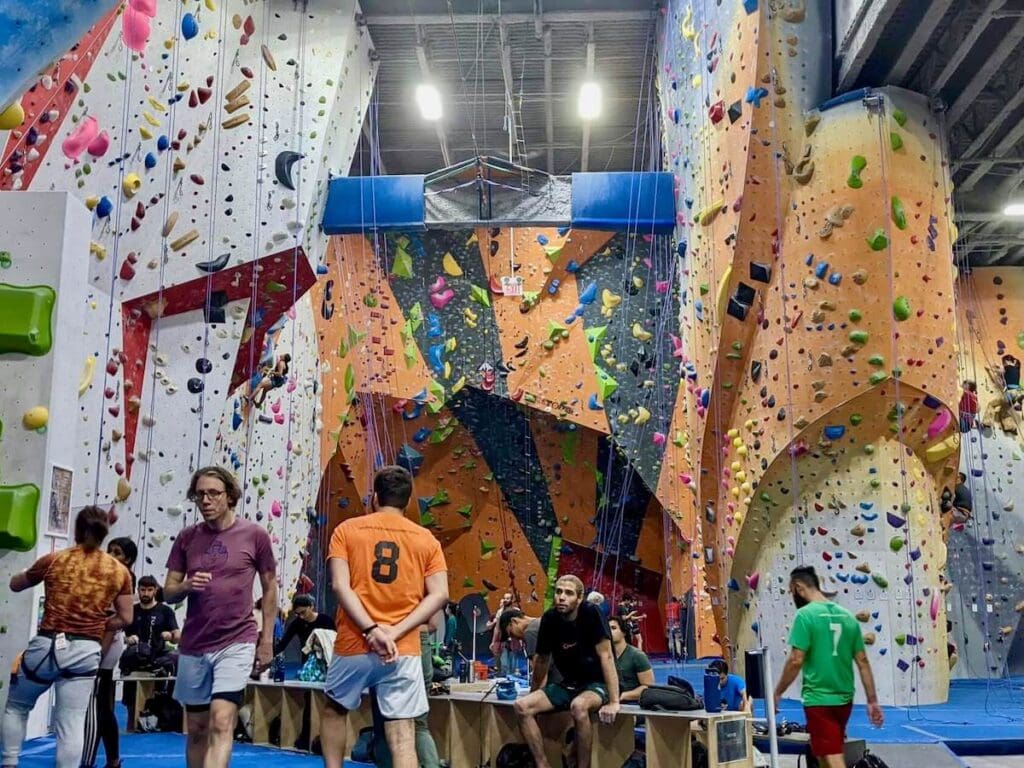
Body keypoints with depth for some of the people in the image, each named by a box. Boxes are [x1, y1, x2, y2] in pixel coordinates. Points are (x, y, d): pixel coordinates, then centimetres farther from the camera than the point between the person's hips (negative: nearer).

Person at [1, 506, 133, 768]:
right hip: (86, 652, 1)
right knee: (72, 725, 5)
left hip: (46, 646, -1)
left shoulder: (53, 560, -1)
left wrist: (28, 573, 36)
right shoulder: (120, 571, 1)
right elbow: (125, 619, 3)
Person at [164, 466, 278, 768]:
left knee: (221, 722, -16)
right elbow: (168, 592, 7)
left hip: (236, 643, -4)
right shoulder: (187, 537, 4)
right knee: (196, 729, 13)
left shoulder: (254, 535, -4)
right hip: (193, 646, 4)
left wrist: (266, 639, 2)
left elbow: (270, 588, 5)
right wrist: (186, 586, -16)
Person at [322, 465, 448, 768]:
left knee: (334, 711, 26)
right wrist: (395, 632, -8)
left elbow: (340, 586, -9)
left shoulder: (347, 530, 3)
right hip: (404, 649, 0)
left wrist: (371, 630, -12)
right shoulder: (427, 539, 7)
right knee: (403, 737, -1)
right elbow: (439, 595, -3)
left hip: (354, 644, 0)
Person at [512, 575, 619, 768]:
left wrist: (614, 702, -27)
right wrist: (534, 693, 19)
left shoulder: (591, 614, -19)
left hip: (596, 684, -5)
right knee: (522, 706, -16)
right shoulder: (549, 618, -4)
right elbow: (542, 659, 10)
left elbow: (606, 656, -22)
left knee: (578, 706, -38)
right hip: (568, 684, 5)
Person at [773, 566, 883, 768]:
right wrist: (872, 701, 12)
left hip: (818, 700, -7)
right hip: (844, 699, 7)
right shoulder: (847, 616, 7)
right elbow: (863, 662, 7)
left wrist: (777, 693, -6)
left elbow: (796, 661, -17)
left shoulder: (805, 615, -13)